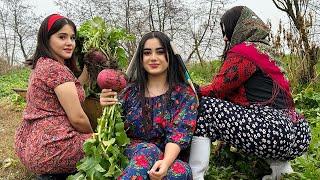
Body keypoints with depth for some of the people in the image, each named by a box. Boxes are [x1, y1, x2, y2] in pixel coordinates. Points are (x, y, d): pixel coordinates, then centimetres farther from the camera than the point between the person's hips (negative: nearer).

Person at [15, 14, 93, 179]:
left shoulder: (41, 65, 13)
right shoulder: (56, 68, -18)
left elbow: (71, 90, 18)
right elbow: (77, 118, -19)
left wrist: (86, 73, 14)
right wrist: (93, 135, -1)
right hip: (50, 149, -10)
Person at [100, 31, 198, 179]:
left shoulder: (185, 95, 2)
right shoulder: (131, 90, 7)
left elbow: (179, 135, -13)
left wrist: (165, 163, -33)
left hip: (169, 159, 0)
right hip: (131, 155, 1)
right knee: (148, 149, -33)